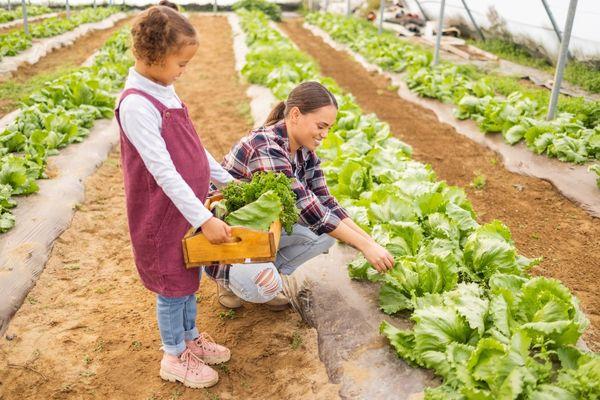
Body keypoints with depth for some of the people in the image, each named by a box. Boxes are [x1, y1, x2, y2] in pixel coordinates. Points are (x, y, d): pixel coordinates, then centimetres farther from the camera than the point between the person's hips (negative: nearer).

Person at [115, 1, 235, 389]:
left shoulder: (163, 90, 4)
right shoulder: (136, 104, -24)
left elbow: (193, 146, 12)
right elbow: (163, 171, -26)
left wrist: (227, 181, 12)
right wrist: (204, 219, -25)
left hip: (188, 208, 8)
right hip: (163, 215, -8)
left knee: (190, 277, 21)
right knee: (173, 284, 9)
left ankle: (190, 336, 42)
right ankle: (174, 357, 30)